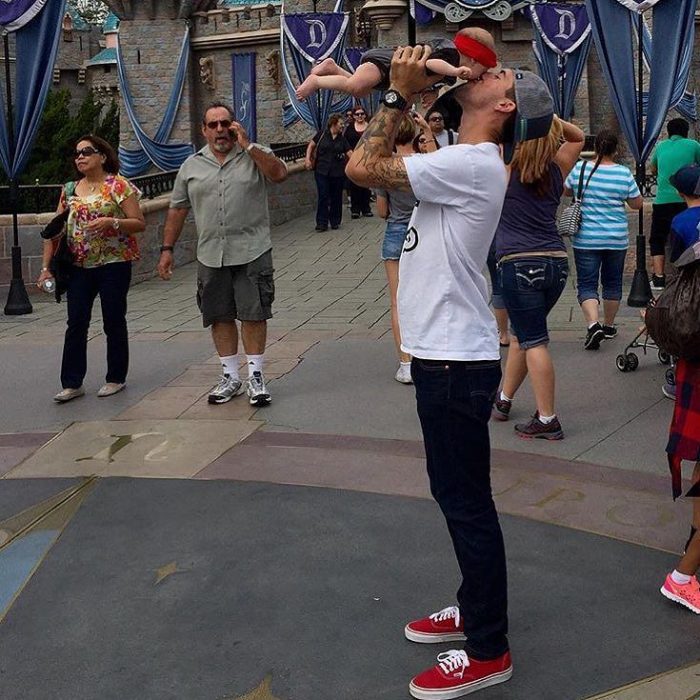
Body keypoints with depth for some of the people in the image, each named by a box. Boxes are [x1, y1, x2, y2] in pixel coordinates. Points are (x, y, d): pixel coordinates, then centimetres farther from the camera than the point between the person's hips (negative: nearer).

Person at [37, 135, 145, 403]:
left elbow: (140, 223, -7)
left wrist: (111, 222, -23)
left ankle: (116, 378, 17)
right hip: (79, 266, 4)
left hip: (113, 264, -4)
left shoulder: (118, 185, -3)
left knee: (114, 322, 4)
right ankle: (72, 383, 6)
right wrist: (46, 266, 3)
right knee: (76, 324, 1)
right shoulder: (69, 190, 11)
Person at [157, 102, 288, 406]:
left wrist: (247, 144, -15)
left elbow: (279, 173, -16)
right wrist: (167, 249, 10)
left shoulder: (255, 154, 3)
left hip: (252, 252, -3)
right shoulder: (191, 166, 11)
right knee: (220, 317, 8)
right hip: (210, 256, 3)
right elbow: (177, 210, 13)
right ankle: (230, 377, 20)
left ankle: (255, 376, 9)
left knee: (254, 314, -1)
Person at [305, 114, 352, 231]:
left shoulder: (342, 139, 9)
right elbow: (311, 146, 4)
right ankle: (322, 223, -1)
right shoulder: (322, 135, 1)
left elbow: (350, 153, 2)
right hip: (322, 171, -3)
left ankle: (335, 222, 18)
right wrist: (308, 159, -8)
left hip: (338, 172, 3)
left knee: (336, 197, 7)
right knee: (323, 196, -5)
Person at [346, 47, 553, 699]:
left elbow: (362, 167, -20)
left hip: (455, 362, -10)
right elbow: (378, 165, 23)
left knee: (466, 503, -1)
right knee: (459, 496, 20)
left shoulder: (470, 164, -18)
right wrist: (404, 95, 15)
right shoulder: (464, 161, 13)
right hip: (446, 354, 10)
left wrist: (400, 94, -10)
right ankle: (476, 609, 35)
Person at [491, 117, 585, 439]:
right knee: (523, 333, 19)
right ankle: (504, 401, 33)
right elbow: (578, 137, 25)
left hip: (520, 264, -6)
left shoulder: (507, 168, -4)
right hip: (557, 262, 6)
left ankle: (547, 421, -5)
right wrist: (551, 119, 10)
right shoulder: (556, 171, 9)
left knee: (533, 340, -4)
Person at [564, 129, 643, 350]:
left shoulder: (580, 168, -7)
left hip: (586, 239, -1)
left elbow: (566, 191, 11)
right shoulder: (624, 173, -8)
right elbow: (637, 204, 1)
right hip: (617, 240, 1)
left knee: (587, 283, 2)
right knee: (612, 282, 17)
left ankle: (593, 324, -19)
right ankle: (609, 326, 28)